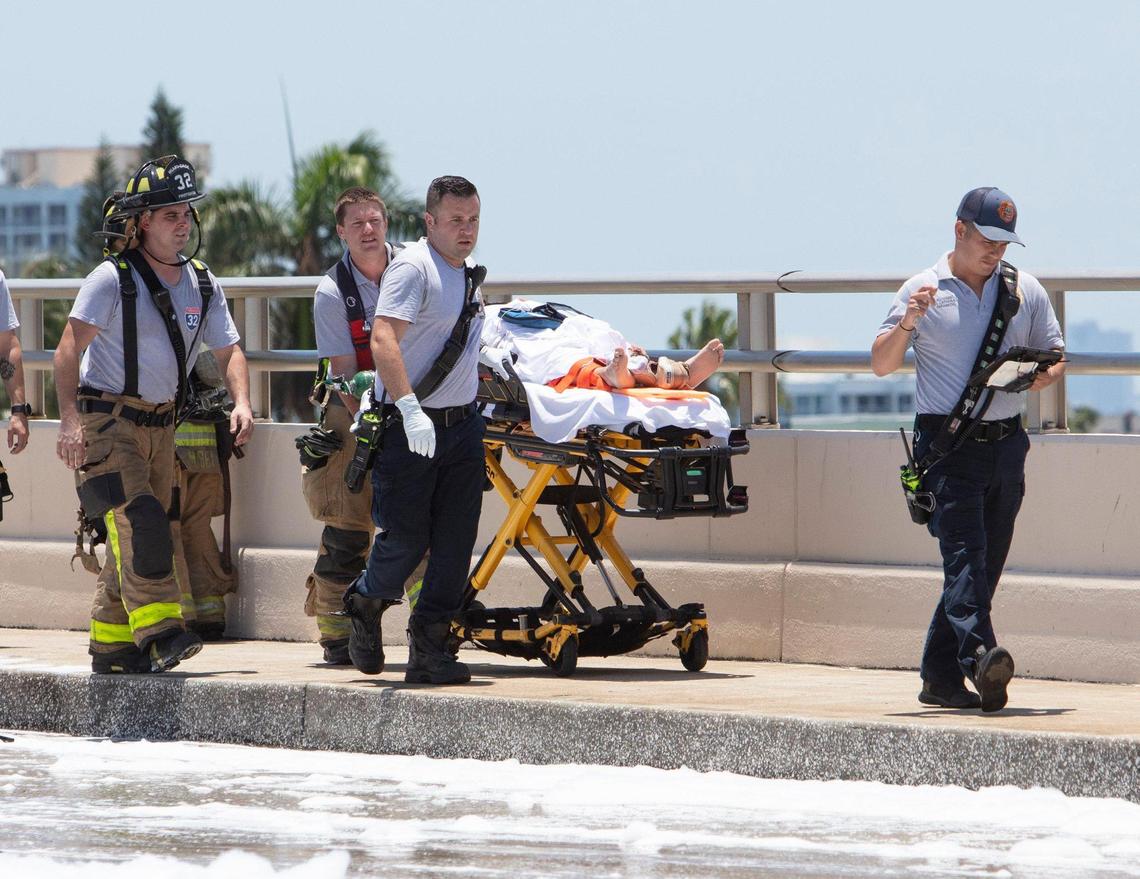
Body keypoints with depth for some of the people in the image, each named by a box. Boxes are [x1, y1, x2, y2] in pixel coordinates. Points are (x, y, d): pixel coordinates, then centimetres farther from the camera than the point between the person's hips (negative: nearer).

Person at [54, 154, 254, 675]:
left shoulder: (202, 284, 7)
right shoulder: (113, 279, -12)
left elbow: (228, 351, 11)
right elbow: (69, 349, -16)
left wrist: (241, 402, -8)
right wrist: (70, 418, -28)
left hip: (160, 425, 7)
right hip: (106, 421, -6)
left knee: (137, 540, 8)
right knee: (138, 522, -22)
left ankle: (112, 645, 16)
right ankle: (158, 632, -26)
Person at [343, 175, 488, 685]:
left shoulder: (468, 276, 15)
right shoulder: (413, 268, -13)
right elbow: (383, 341, -25)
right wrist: (409, 407, -35)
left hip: (461, 426, 8)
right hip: (408, 429, -7)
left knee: (455, 545, 0)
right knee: (406, 541, -4)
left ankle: (429, 651, 5)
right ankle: (366, 605, 26)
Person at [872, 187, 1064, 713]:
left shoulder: (1025, 290, 11)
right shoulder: (925, 290, 3)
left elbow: (1055, 358, 16)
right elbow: (881, 365, 3)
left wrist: (1041, 377, -7)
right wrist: (907, 323, -16)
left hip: (1006, 443, 4)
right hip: (948, 445, -4)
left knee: (985, 561, 5)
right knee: (964, 551, -20)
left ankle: (940, 678, 13)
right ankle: (979, 657, -36)